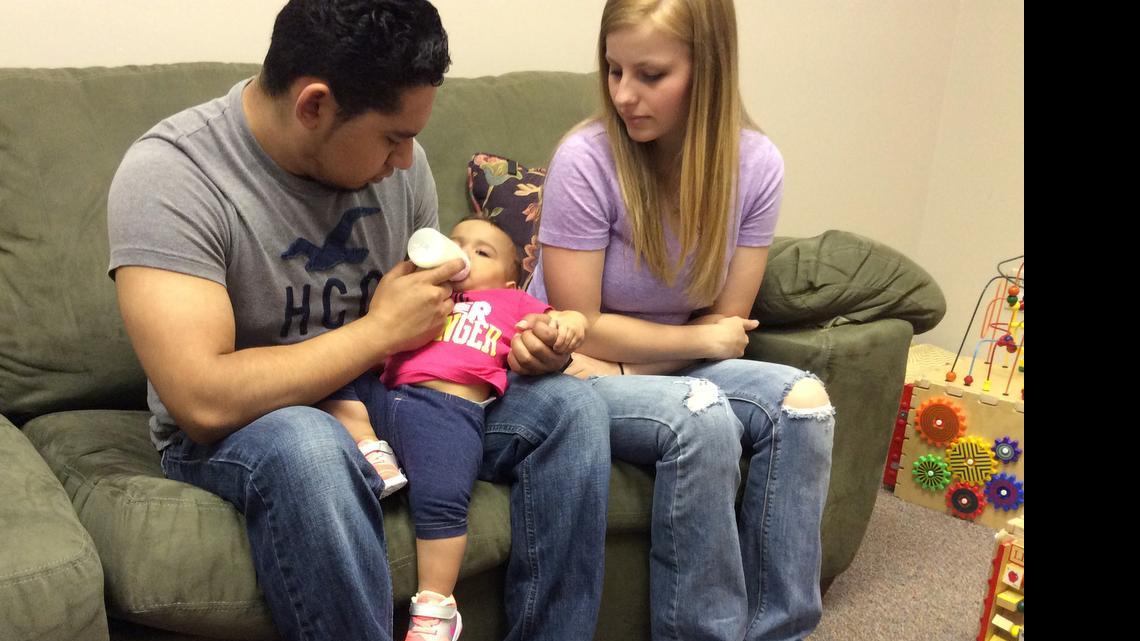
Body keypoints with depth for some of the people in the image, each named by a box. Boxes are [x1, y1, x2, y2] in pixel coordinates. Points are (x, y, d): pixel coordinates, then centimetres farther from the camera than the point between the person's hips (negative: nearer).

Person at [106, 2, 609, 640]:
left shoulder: (398, 161, -4)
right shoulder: (167, 174, -22)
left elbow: (435, 321, 10)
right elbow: (205, 402, -30)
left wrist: (521, 345, -12)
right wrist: (381, 329, -22)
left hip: (385, 399, 6)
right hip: (235, 433, -5)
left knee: (571, 406, -12)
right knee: (308, 447, -40)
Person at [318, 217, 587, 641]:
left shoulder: (511, 302, 30)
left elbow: (570, 321, 24)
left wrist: (568, 321, 2)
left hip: (449, 409, -4)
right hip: (384, 394, 4)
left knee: (441, 499, -26)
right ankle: (371, 448, -16)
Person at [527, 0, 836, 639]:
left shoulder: (756, 164, -9)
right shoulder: (586, 161, -20)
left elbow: (728, 322, -6)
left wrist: (616, 365, -17)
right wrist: (703, 339, -11)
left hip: (675, 367, 4)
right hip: (580, 371, -4)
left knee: (802, 401, -20)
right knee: (703, 419, -31)